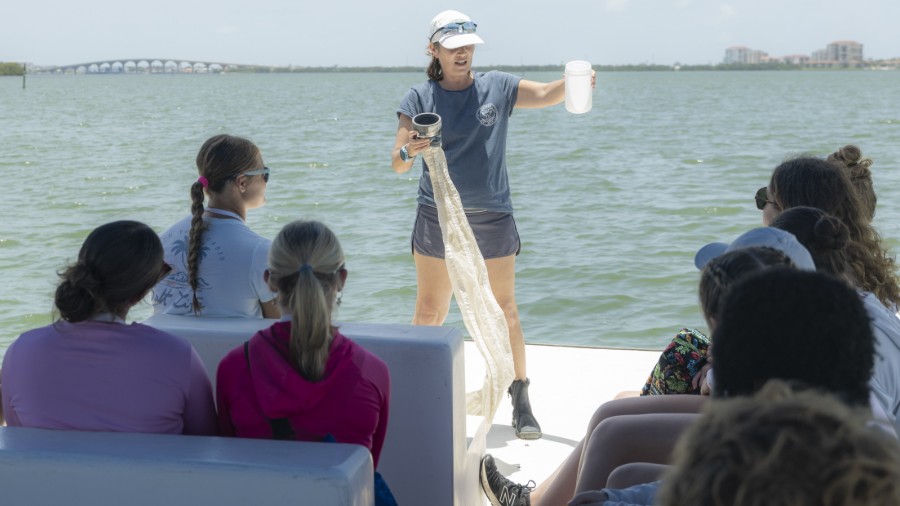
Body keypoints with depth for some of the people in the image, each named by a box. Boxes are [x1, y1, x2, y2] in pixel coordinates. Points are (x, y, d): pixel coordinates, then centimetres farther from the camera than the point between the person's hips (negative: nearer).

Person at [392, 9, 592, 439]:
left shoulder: (497, 87, 4)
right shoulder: (419, 99, -1)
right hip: (437, 218, 0)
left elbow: (546, 94, -5)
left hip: (492, 218, 1)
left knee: (505, 311, 2)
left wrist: (572, 82, -27)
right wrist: (409, 152, -28)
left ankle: (520, 400, 9)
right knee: (429, 311, 5)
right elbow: (397, 163, -5)